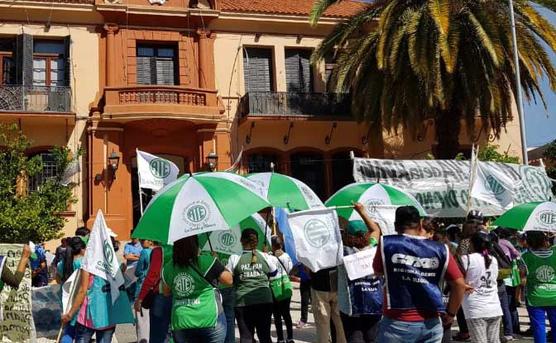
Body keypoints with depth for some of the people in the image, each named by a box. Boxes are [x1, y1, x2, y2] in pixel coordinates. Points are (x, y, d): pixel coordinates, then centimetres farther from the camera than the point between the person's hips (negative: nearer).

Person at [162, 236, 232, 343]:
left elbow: (166, 292, 16)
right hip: (209, 320, -4)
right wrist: (217, 262, 9)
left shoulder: (168, 268, 1)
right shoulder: (207, 261, -12)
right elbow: (229, 280, -5)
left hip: (180, 323, 4)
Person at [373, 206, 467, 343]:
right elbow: (459, 284, 0)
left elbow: (378, 270, 12)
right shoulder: (440, 249, 0)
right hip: (430, 324, 2)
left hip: (396, 324, -2)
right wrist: (450, 313, 12)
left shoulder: (386, 244, -4)